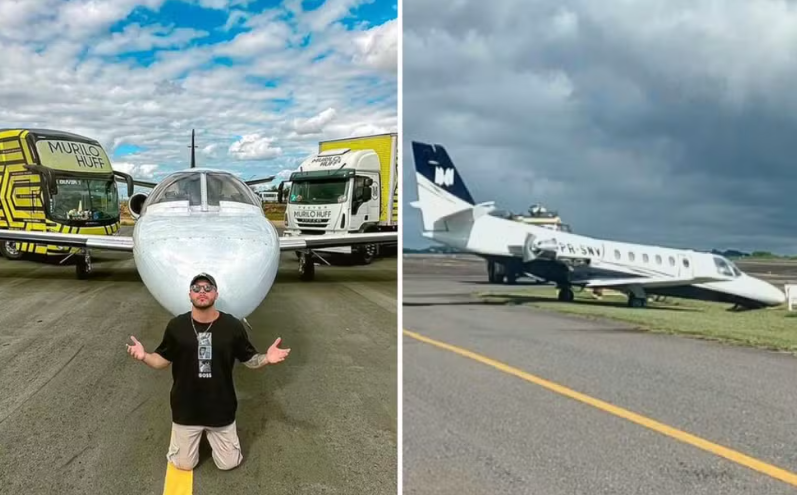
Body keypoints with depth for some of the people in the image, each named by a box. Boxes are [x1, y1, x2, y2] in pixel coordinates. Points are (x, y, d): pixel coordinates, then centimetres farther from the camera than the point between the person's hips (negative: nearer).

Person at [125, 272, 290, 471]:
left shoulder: (232, 325, -10)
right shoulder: (176, 325, -8)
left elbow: (249, 360, -3)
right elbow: (163, 360, 0)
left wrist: (266, 359, -25)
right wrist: (144, 356, -20)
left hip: (221, 408, 0)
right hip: (186, 409, 0)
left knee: (228, 463, 10)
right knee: (184, 465, 11)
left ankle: (210, 433, 39)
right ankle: (200, 433, 41)